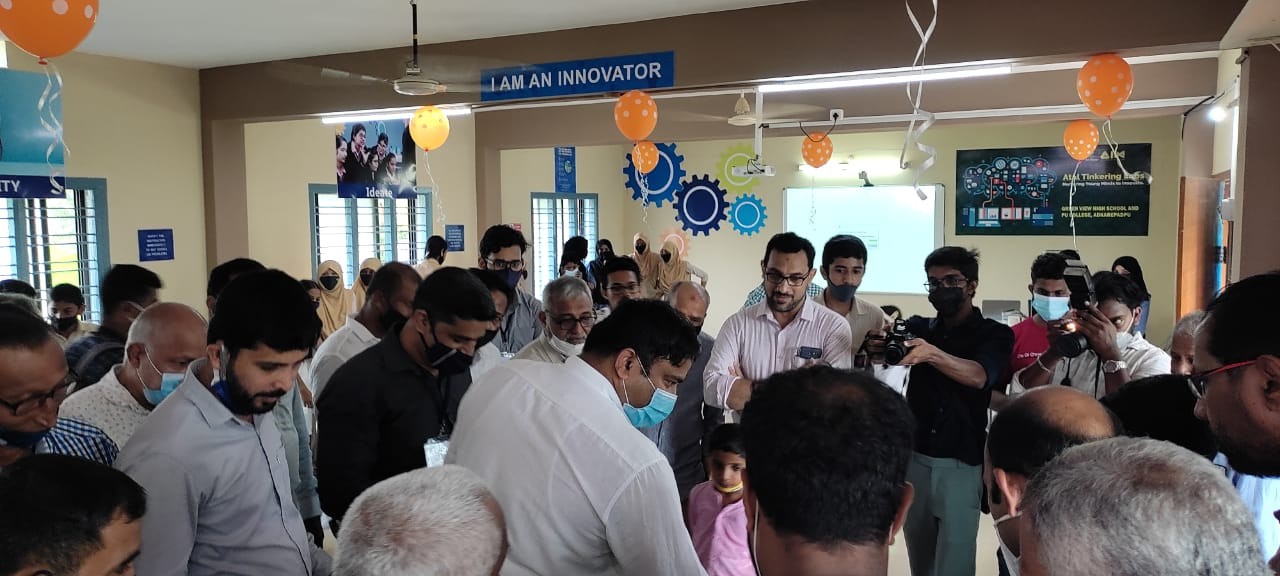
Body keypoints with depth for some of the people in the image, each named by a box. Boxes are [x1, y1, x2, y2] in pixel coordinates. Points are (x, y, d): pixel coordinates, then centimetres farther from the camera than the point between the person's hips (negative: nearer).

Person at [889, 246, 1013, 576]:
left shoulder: (995, 334, -1)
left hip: (962, 462, -3)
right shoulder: (919, 328, 9)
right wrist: (878, 347, -31)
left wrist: (931, 354, -40)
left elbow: (978, 376, -21)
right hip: (914, 457, 3)